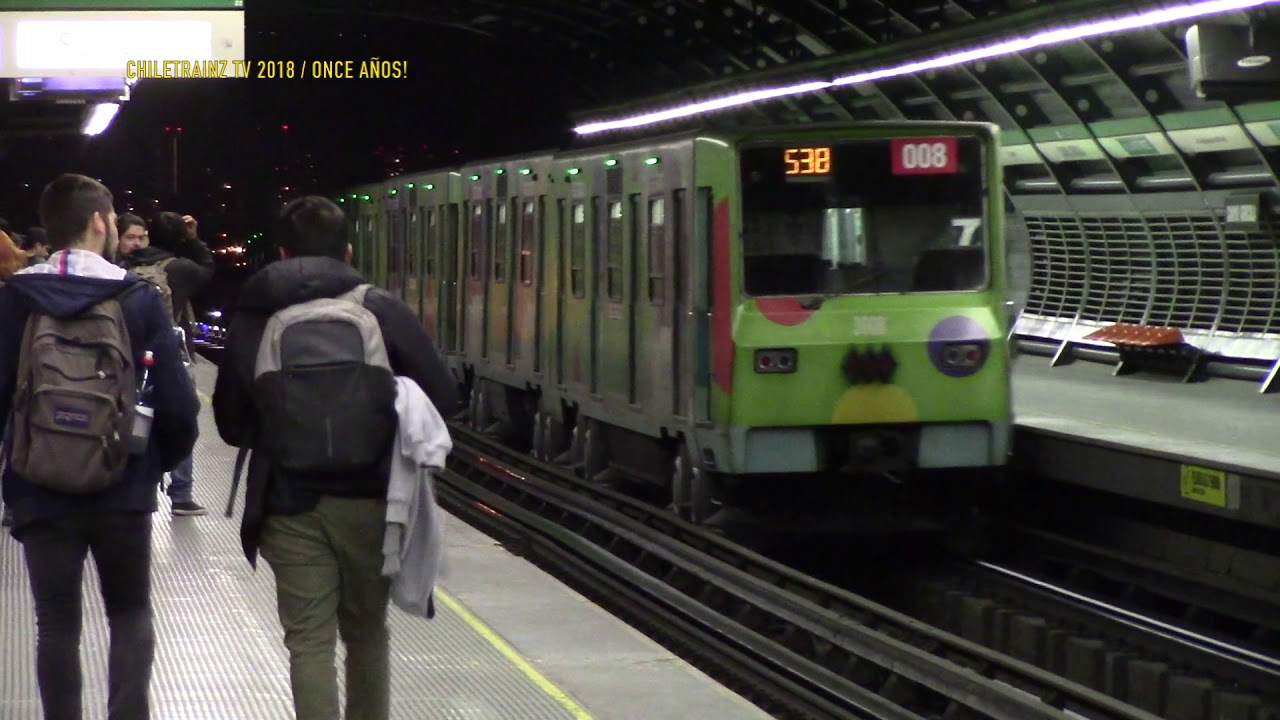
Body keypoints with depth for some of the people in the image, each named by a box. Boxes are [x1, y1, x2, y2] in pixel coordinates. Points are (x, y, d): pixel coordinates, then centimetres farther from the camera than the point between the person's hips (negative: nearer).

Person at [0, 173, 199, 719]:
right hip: (123, 490, 0)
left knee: (56, 624, 10)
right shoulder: (138, 298, -6)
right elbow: (178, 403, -8)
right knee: (130, 614, 16)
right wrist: (162, 461, 10)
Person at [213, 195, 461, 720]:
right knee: (367, 632, 18)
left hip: (290, 505, -1)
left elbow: (232, 424, 3)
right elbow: (443, 399, -3)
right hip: (369, 498, 1)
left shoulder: (253, 318, -2)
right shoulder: (382, 310, -4)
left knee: (309, 642, 3)